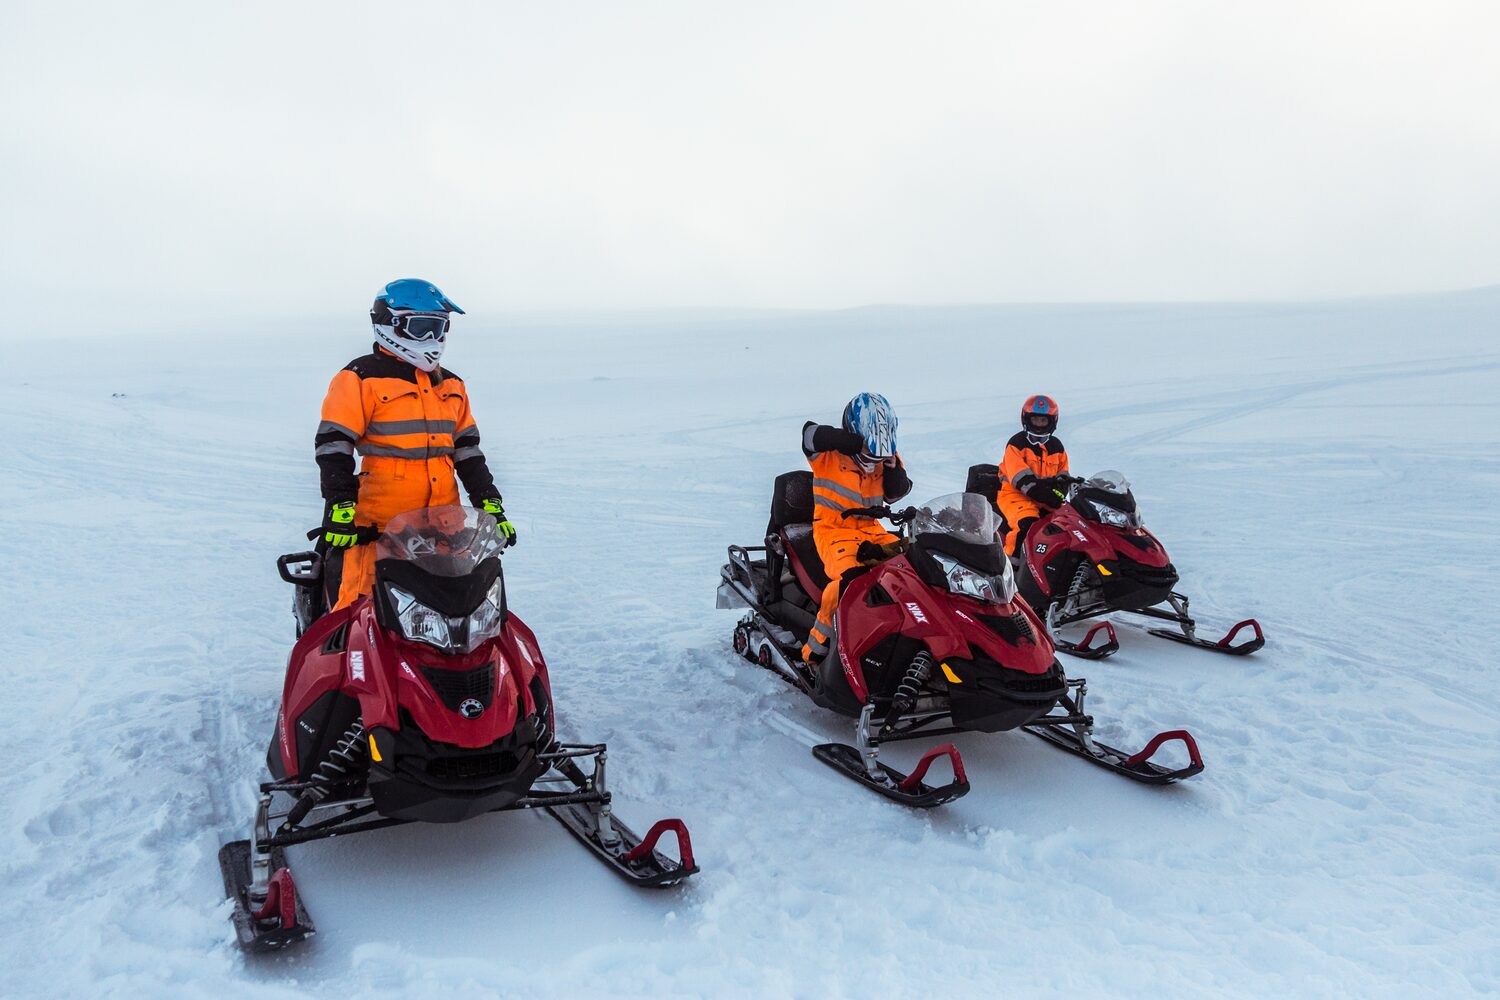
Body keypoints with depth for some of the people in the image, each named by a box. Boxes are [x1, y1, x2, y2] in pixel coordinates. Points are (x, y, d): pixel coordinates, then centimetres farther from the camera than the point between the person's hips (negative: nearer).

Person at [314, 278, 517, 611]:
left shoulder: (451, 385, 17)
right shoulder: (360, 379, -2)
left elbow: (467, 450, 19)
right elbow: (333, 445, -7)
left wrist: (490, 504, 11)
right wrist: (340, 505, -17)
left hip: (442, 525, 6)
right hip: (376, 524, -6)